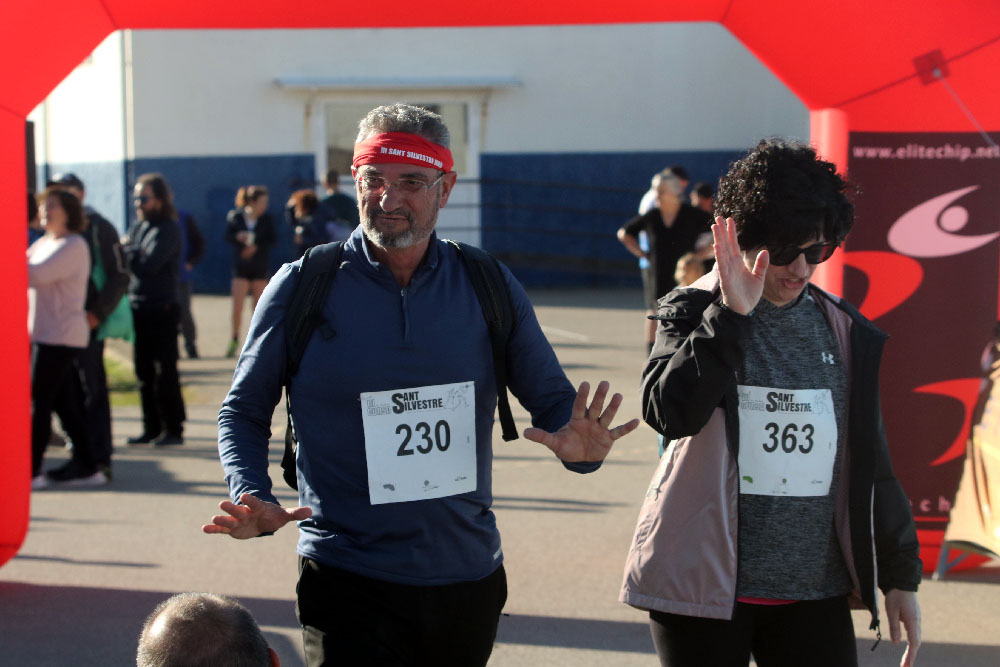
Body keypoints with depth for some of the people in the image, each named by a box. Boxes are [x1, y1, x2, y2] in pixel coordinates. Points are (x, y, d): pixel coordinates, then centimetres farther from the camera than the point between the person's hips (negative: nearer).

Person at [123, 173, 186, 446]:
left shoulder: (168, 229, -10)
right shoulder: (140, 227, 13)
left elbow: (148, 266, -20)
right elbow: (129, 264, 9)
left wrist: (127, 249, -6)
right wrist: (134, 254, -11)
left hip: (162, 309, -8)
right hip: (139, 308, 8)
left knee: (165, 372, -3)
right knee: (144, 372, 11)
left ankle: (173, 429, 4)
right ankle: (152, 428, 18)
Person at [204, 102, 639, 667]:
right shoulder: (301, 287, -3)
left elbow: (554, 401, 8)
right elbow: (245, 412, 4)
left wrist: (579, 445, -15)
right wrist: (254, 498, -14)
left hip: (470, 578, 3)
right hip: (349, 585, -3)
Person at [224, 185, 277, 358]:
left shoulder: (266, 218, -4)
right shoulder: (235, 216, -5)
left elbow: (273, 238, -6)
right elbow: (228, 237, -3)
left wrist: (256, 246, -19)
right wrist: (239, 237, -23)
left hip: (261, 268, 1)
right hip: (241, 267, -1)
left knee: (258, 307, 4)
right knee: (237, 306, -6)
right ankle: (234, 340, 11)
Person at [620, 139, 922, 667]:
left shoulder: (844, 331, 8)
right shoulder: (694, 313, -2)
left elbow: (870, 461, 14)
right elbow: (670, 412, -20)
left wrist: (900, 574, 15)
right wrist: (730, 315, -23)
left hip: (816, 592, 3)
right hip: (705, 585, -3)